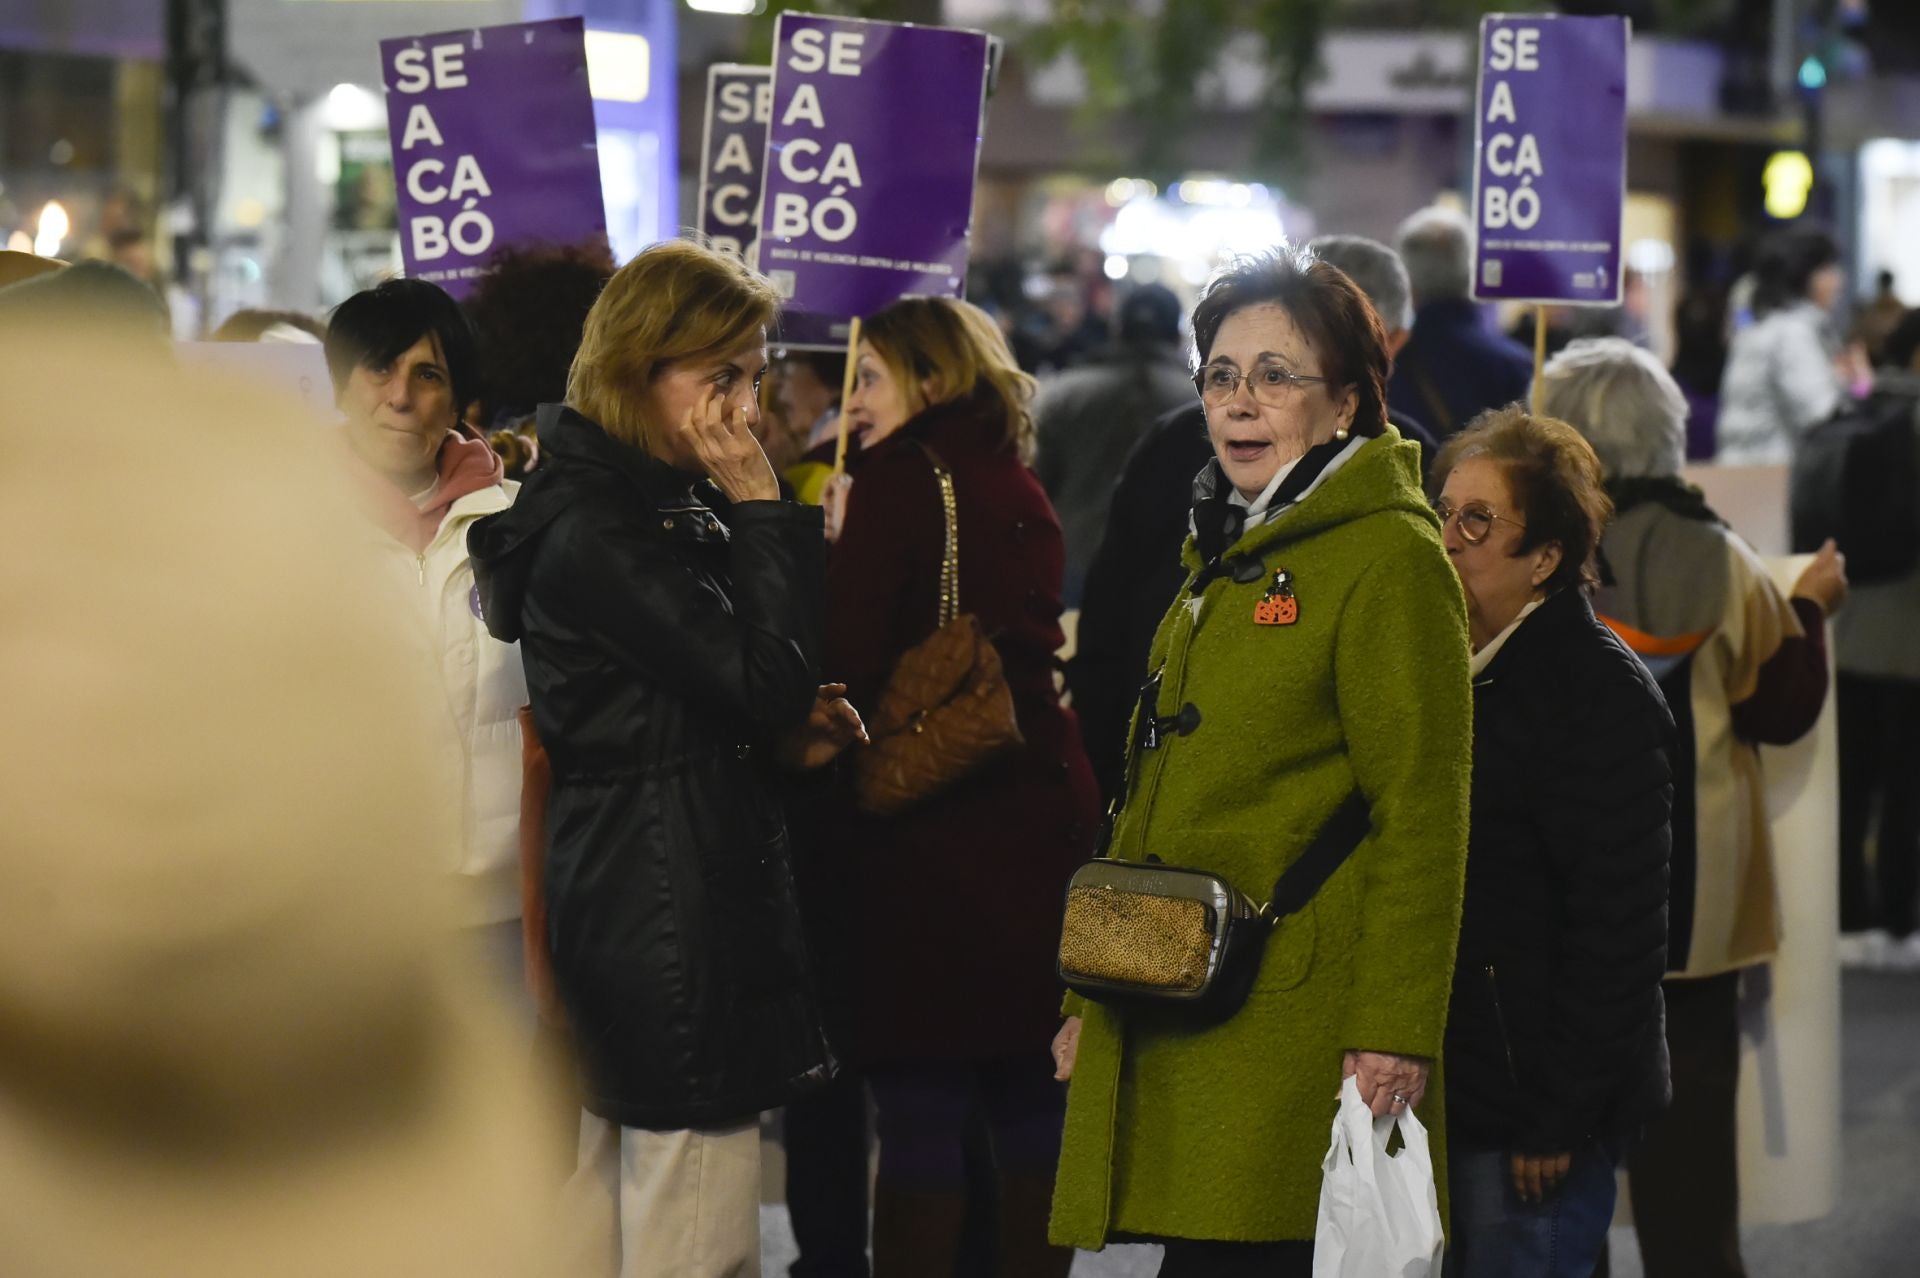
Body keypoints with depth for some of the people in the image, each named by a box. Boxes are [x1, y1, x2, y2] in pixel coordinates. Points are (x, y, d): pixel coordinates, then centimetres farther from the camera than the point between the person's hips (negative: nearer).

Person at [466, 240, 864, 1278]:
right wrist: (762, 508, -15)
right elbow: (767, 678, -21)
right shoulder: (596, 533, -17)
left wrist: (784, 735, 4)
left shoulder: (657, 510, 15)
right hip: (672, 918, -11)